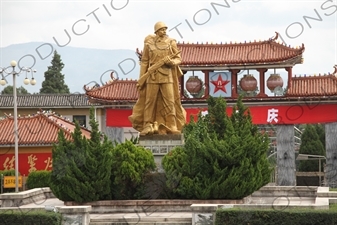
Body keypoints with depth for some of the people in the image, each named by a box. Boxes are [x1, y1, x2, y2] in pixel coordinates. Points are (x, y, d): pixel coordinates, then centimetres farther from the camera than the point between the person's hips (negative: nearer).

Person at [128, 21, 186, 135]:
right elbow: (144, 61, 6)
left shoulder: (171, 43, 3)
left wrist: (171, 62, -19)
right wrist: (141, 79, 2)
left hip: (167, 76, 0)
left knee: (169, 101, -4)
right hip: (152, 75, 0)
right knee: (149, 101, 1)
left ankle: (172, 127, 1)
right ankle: (147, 126, 7)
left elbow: (178, 59, 3)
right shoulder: (149, 44, 2)